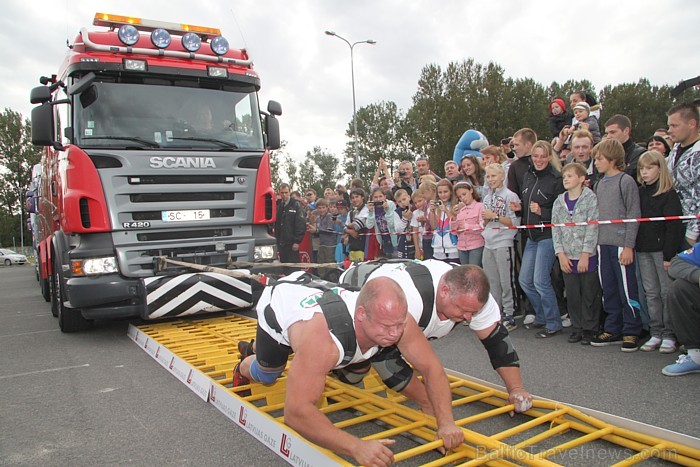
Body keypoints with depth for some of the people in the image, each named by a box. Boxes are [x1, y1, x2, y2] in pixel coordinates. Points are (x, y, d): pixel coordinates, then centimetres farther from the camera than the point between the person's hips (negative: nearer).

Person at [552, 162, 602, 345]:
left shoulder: (590, 198, -4)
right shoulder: (559, 202, 10)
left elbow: (592, 227, -9)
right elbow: (555, 229, 7)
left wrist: (585, 254, -14)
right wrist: (561, 254, -2)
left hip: (587, 255, -4)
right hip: (567, 257, 4)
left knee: (590, 294, 3)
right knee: (572, 294, 8)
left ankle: (590, 328, 15)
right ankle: (576, 327, 20)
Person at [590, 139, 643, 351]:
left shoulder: (626, 181, -6)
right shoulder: (598, 184, 14)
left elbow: (634, 215, -9)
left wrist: (629, 245, -13)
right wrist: (594, 242, 12)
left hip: (621, 244, -7)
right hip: (602, 243, 7)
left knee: (627, 290, -1)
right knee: (608, 290, 12)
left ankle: (631, 332, 11)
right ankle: (613, 330, 22)